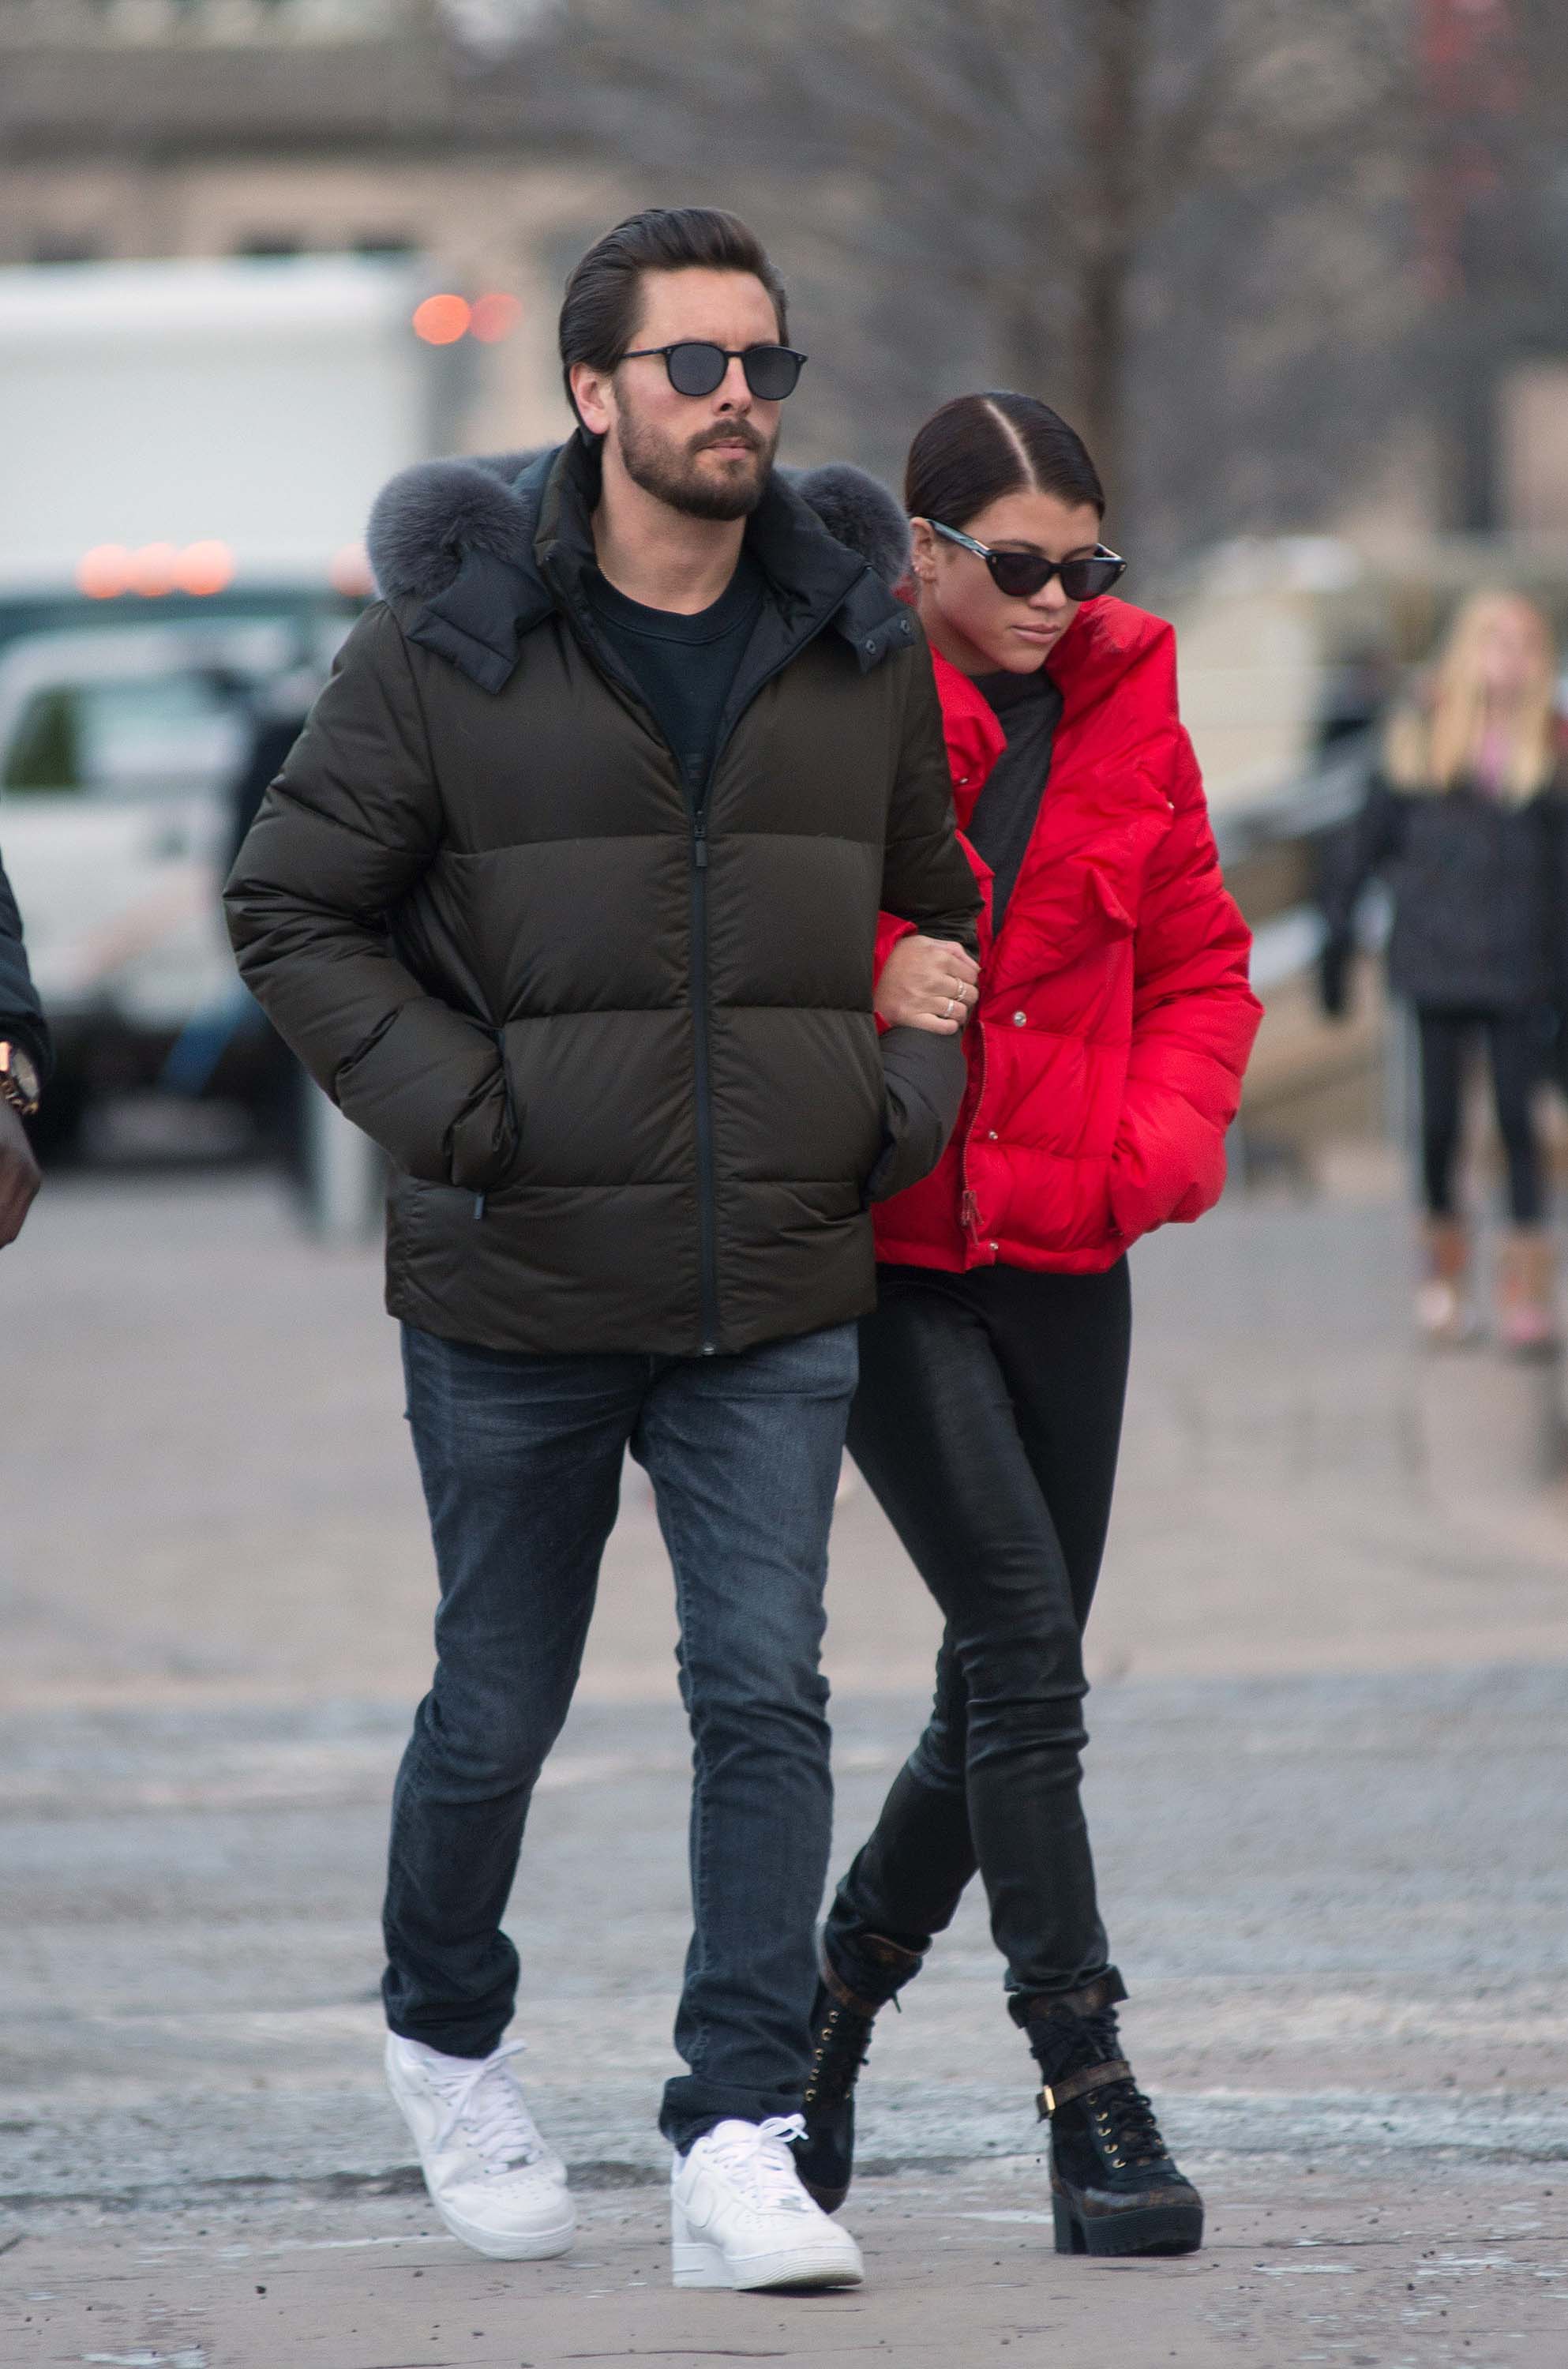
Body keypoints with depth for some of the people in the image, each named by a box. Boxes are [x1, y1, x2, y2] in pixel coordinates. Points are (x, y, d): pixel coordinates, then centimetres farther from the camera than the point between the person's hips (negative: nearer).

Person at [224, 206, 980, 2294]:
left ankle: (742, 2154, -10)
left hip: (779, 1301, 2)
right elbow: (294, 908, 0)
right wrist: (454, 1105, -10)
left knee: (766, 1696, -10)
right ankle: (451, 2042, 37)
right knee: (498, 1711, 9)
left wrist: (912, 1090, 5)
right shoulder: (447, 651, -5)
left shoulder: (863, 654, 6)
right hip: (520, 1295, -2)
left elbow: (941, 905, 22)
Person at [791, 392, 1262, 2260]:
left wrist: (1169, 1133, -3)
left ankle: (833, 2001, 32)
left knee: (1012, 1687, 9)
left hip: (1062, 1262, 5)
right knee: (1024, 1640, -16)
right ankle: (1090, 2101, -15)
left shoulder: (1124, 717, 7)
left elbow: (1199, 965, 14)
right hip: (875, 1262, -5)